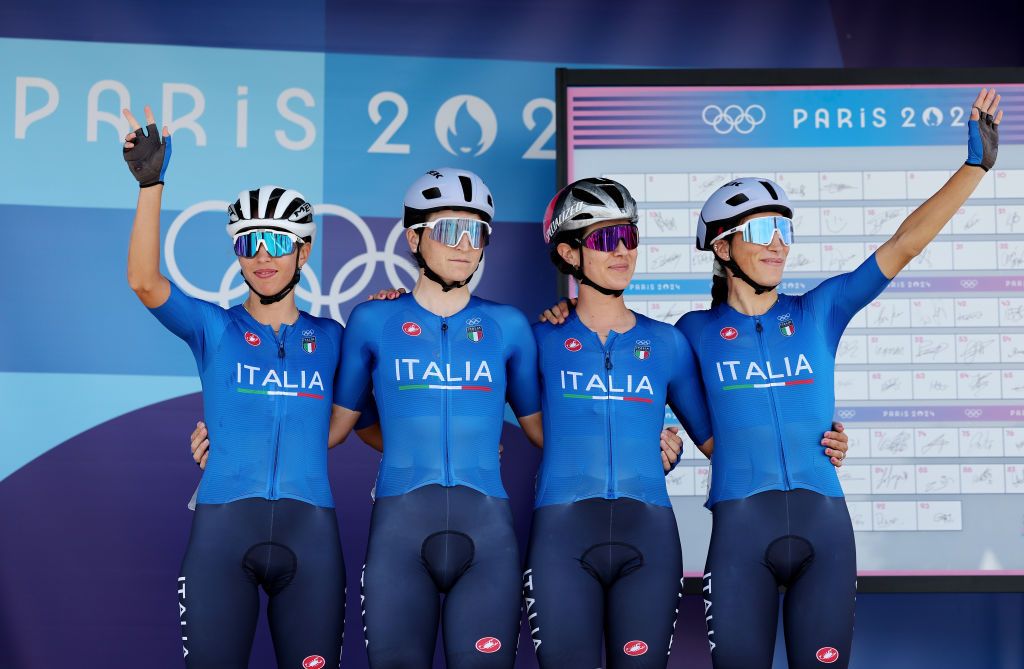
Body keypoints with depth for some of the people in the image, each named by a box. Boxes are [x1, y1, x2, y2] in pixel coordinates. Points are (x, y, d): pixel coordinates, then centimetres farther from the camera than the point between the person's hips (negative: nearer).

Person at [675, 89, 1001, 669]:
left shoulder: (820, 311, 8)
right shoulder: (697, 332, 6)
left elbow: (903, 246, 3)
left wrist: (977, 165, -2)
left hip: (825, 523, 2)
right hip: (740, 528, -2)